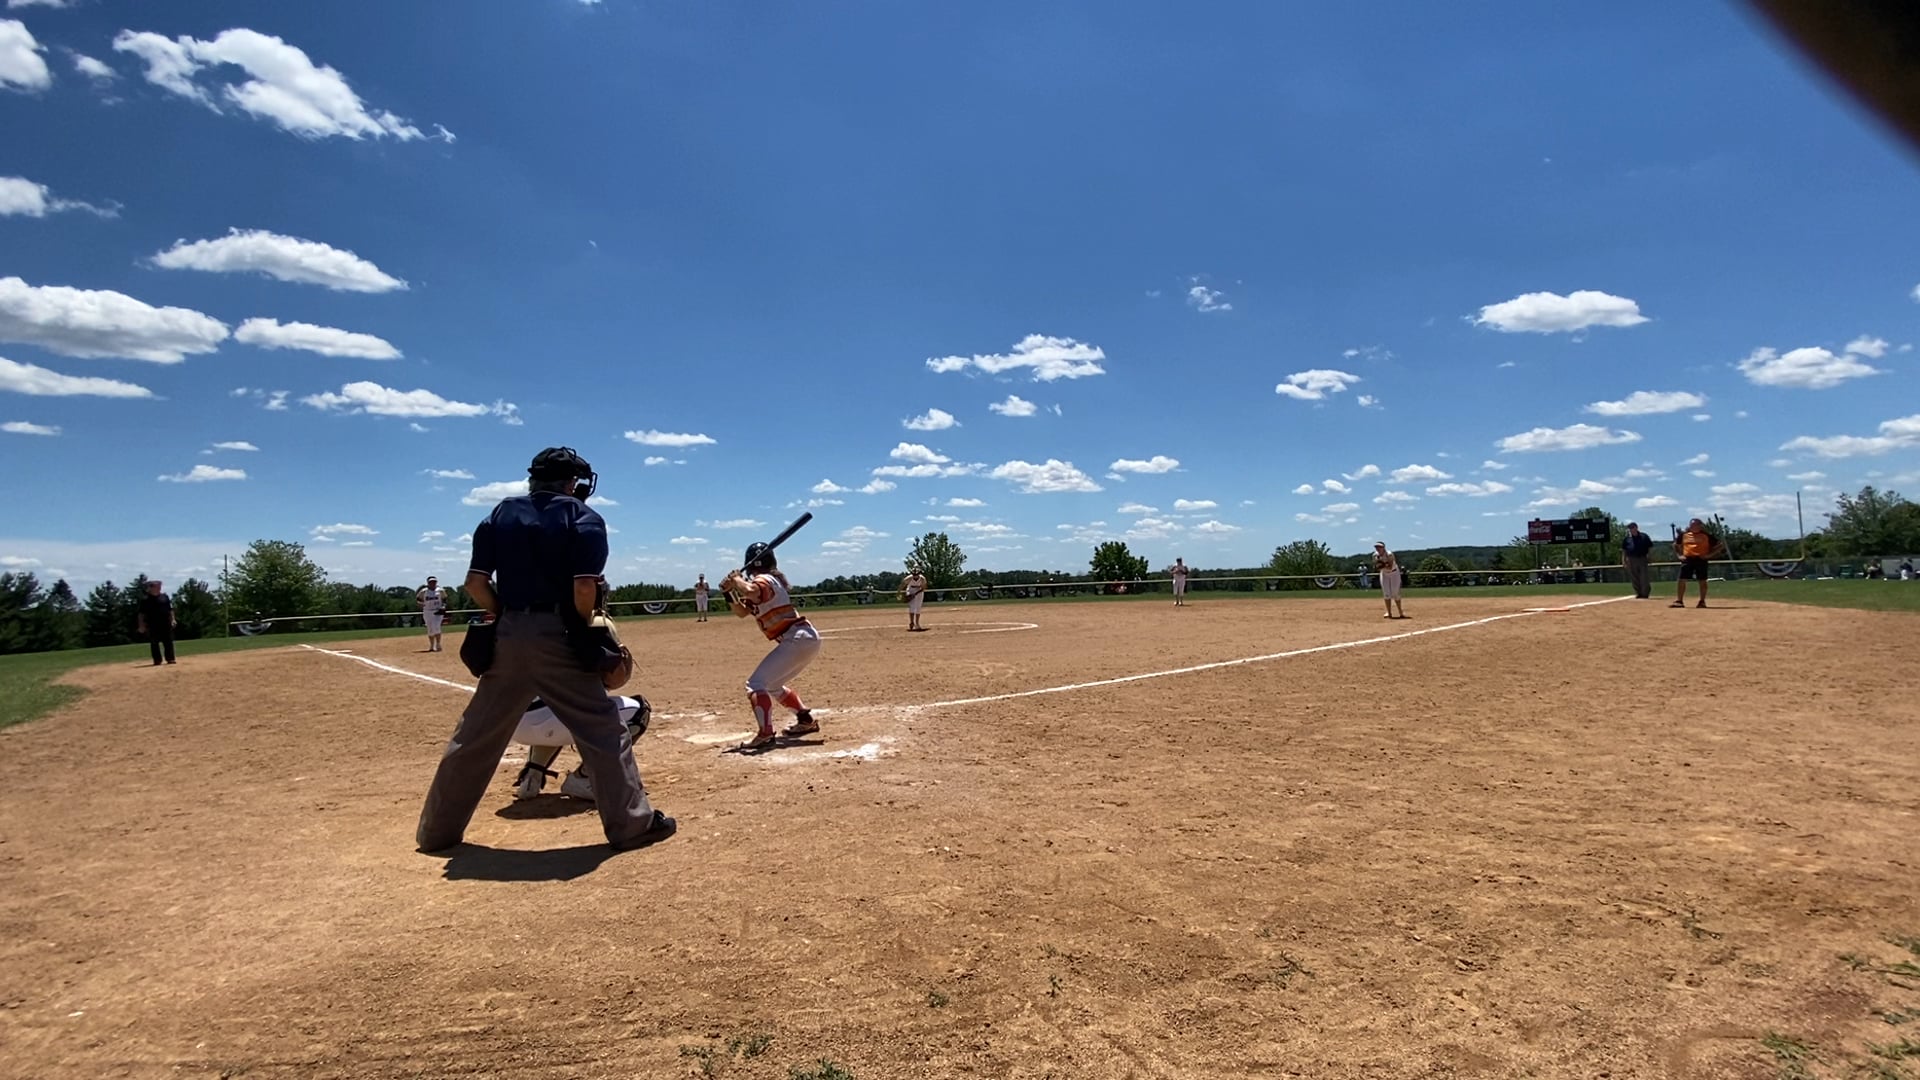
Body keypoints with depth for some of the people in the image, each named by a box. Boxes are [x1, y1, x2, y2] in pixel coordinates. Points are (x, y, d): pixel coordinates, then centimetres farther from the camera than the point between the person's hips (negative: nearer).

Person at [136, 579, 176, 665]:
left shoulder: (165, 597, 9)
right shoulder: (145, 599, -2)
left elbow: (170, 609, 13)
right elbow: (141, 613, -2)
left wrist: (173, 619, 4)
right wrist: (141, 625, -7)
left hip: (165, 623, 3)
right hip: (152, 624, -3)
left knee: (168, 641, 2)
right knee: (154, 642, 1)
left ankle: (170, 659, 5)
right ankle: (157, 660, 6)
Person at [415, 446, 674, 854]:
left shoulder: (501, 513, 11)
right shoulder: (583, 518, -3)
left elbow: (476, 582, 4)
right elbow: (584, 588, -14)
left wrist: (505, 617, 12)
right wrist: (584, 631, 0)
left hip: (507, 636, 5)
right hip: (555, 636, -5)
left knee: (476, 736, 16)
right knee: (603, 728, 2)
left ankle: (437, 830, 26)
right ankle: (632, 824, 3)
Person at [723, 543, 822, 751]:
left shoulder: (764, 580, -8)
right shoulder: (768, 582, 20)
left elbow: (751, 592, -33)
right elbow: (742, 612, 24)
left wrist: (737, 580, -13)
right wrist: (729, 593, 8)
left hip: (798, 640, -10)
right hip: (807, 639, 10)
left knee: (756, 683, -13)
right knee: (772, 684, 26)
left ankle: (765, 734, -22)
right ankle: (806, 720, 32)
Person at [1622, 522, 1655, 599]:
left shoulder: (1644, 537, 4)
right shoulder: (1627, 539, 8)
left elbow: (1650, 548, 6)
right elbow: (1623, 550, 13)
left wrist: (1650, 558, -1)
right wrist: (1623, 560, 5)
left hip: (1642, 559, -2)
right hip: (1631, 560, 2)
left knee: (1644, 578, -4)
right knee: (1634, 578, 4)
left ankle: (1645, 593, 2)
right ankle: (1638, 593, 13)